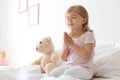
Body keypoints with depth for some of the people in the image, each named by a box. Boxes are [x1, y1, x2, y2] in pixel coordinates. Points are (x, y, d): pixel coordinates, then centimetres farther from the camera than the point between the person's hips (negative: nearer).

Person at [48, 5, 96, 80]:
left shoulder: (88, 35, -9)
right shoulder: (68, 36, 7)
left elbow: (86, 56, -22)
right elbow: (64, 58, 5)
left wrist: (72, 44, -20)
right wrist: (66, 45, -13)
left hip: (84, 67, -5)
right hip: (68, 66, 6)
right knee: (52, 73, -14)